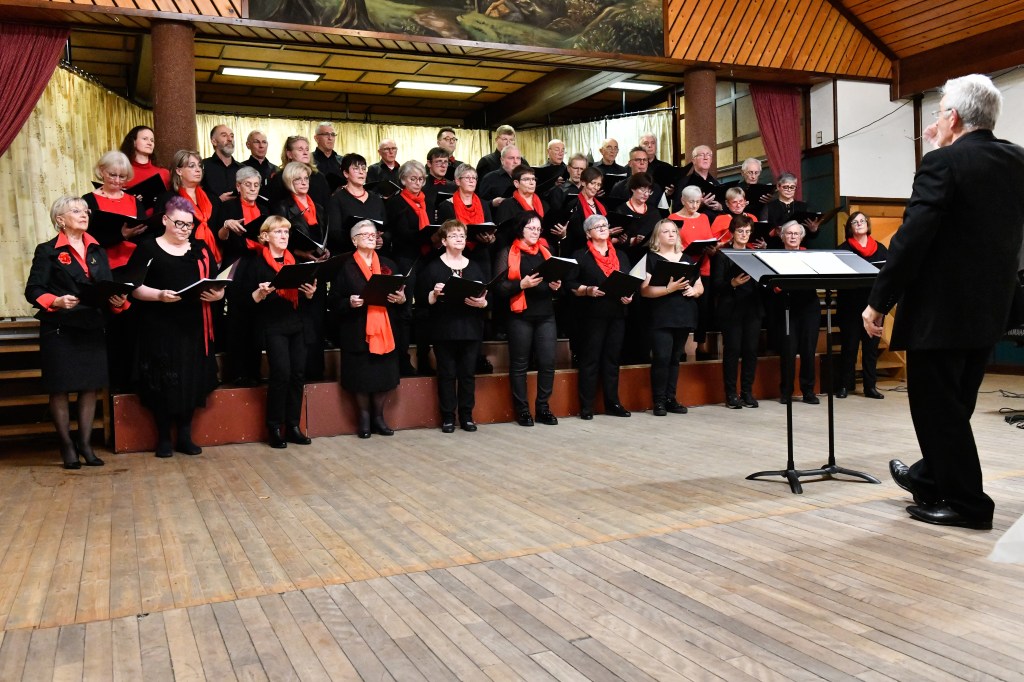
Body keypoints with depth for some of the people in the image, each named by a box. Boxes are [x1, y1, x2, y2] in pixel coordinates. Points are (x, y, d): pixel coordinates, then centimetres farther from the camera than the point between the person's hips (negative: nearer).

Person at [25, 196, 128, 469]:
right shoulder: (48, 251, 0)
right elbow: (33, 290, -6)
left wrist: (118, 300, -9)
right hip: (60, 330, -4)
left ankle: (85, 443, 17)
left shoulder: (97, 251, 15)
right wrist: (57, 301, -22)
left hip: (93, 329, 5)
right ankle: (67, 446, 14)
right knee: (60, 389, 2)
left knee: (90, 387, 6)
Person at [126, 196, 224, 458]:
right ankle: (164, 438, 13)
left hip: (194, 328, 3)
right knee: (163, 383, 0)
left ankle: (185, 436, 16)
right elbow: (134, 287, -3)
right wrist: (159, 295, -19)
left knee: (192, 381, 4)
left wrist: (216, 294, -9)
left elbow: (218, 285, 13)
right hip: (160, 328, -3)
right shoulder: (148, 249, 3)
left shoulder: (202, 249, 14)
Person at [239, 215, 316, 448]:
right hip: (272, 326, -5)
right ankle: (274, 429, -2)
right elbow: (248, 299, -4)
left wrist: (310, 293, -2)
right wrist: (260, 293, -23)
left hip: (296, 324, 5)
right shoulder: (256, 262, 0)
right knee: (281, 373, -13)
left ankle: (293, 426, 10)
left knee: (298, 374, 1)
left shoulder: (293, 260, 16)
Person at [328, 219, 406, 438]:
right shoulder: (346, 266, 1)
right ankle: (364, 416, 18)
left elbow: (400, 293, 15)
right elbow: (335, 301, -3)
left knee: (384, 374, 4)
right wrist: (350, 303, -22)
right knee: (361, 375, 0)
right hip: (358, 331, -3)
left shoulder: (387, 264, 14)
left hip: (385, 329, 3)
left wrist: (400, 298, -7)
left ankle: (378, 416, 19)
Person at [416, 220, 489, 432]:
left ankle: (466, 415, 16)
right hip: (444, 330, -3)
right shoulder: (432, 267, 3)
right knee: (447, 373, 2)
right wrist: (434, 294, -21)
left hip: (471, 329, 3)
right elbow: (421, 300, -2)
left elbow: (488, 297, 11)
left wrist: (482, 302, -10)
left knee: (468, 373, 6)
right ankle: (447, 417, 11)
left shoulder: (476, 267, 14)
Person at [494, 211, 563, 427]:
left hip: (545, 314, 4)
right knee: (519, 364, 2)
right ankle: (522, 409, 11)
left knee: (548, 361, -2)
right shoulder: (508, 253, 4)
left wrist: (556, 285, 3)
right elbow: (500, 286, -4)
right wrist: (522, 284, -18)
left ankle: (543, 407, 12)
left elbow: (555, 277, 26)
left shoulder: (546, 252, 18)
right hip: (520, 315, -4)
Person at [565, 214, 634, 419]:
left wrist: (629, 295, -2)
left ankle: (612, 403, 16)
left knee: (613, 358, 8)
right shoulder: (581, 256, 2)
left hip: (617, 314, 5)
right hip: (592, 315, -5)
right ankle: (586, 406, 2)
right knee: (590, 359, -3)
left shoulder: (621, 255, 17)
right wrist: (588, 290, -19)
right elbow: (570, 284, -3)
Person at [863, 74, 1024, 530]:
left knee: (937, 405, 3)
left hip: (941, 308, -8)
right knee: (953, 404, 20)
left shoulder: (944, 163, -15)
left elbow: (911, 239, -20)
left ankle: (966, 502, 10)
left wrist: (878, 301, -14)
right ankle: (932, 477, 35)